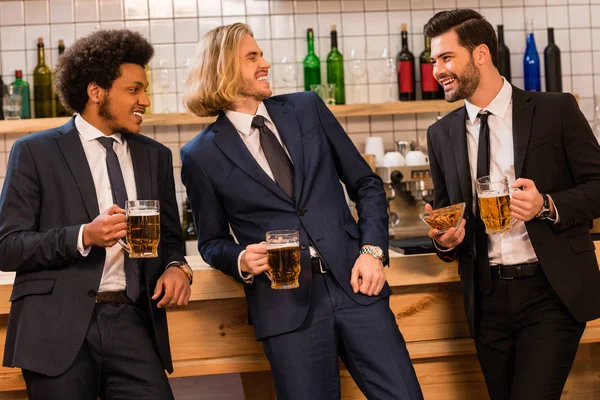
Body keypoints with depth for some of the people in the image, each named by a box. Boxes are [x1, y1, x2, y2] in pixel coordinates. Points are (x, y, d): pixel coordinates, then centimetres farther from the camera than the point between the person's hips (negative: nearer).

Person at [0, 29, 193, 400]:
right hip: (59, 328, -3)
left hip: (133, 324, 3)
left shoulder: (155, 156, 14)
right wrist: (84, 236, -18)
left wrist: (176, 266, -3)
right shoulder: (35, 152, 0)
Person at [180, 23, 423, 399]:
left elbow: (366, 183, 12)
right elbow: (212, 242, 12)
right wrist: (240, 260, -10)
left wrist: (373, 250, -2)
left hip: (354, 283, 2)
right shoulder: (202, 155, 2)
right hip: (286, 303, -2)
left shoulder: (307, 108, 9)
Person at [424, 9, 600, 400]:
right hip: (487, 298, 4)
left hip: (552, 293, -4)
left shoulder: (555, 111, -3)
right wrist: (444, 239, -6)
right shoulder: (442, 134, 9)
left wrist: (548, 206, -18)